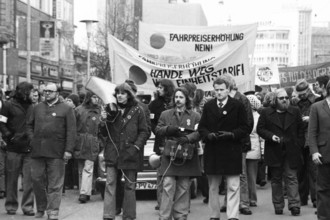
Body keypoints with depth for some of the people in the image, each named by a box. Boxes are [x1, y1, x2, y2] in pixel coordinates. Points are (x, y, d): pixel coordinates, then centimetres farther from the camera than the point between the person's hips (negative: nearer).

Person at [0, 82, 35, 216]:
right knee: (11, 178, 4)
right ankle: (11, 206, 15)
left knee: (29, 179, -1)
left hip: (29, 149, 3)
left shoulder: (31, 107, 12)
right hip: (14, 148, -3)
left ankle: (27, 206, 5)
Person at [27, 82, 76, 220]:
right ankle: (40, 208, 23)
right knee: (37, 180, 8)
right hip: (37, 151, 4)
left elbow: (71, 131, -4)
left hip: (56, 152, -4)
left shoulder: (66, 109, 2)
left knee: (55, 184, -2)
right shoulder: (37, 108, 16)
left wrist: (68, 149, -12)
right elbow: (29, 125, 23)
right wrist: (32, 139, 5)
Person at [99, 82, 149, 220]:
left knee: (129, 186, 5)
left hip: (130, 153, -2)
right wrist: (103, 121, -7)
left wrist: (137, 146, -13)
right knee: (110, 185, -4)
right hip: (112, 153, 2)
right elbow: (104, 133, 13)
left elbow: (144, 131, 0)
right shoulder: (110, 109, 9)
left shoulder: (137, 111, 1)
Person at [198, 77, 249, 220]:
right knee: (213, 187, 11)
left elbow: (245, 128, -1)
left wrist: (231, 134, -16)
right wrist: (208, 135, -10)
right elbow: (201, 127, 10)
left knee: (233, 186, -4)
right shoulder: (208, 106, 11)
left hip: (231, 151, -3)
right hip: (212, 151, 3)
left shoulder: (238, 106, 1)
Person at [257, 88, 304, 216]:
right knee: (276, 179, 7)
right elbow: (260, 129, 2)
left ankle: (294, 205, -6)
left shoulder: (295, 112, 7)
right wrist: (271, 136, -14)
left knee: (291, 178, -5)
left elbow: (300, 130, 8)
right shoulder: (266, 113, 3)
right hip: (274, 152, 0)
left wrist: (299, 145, -1)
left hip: (291, 152, 0)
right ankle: (278, 206, 14)